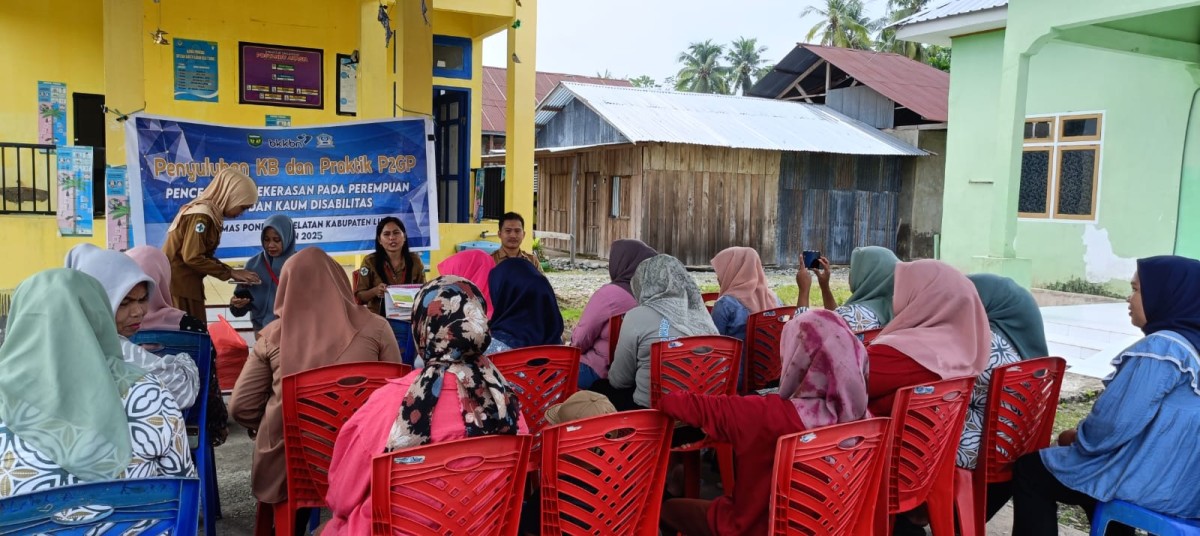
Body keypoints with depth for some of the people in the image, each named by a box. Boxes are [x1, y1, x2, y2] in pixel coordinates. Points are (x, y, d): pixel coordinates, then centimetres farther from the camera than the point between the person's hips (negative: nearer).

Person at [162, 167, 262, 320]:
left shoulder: (211, 214, 10)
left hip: (187, 284, 9)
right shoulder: (201, 215, -17)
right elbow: (193, 257, -22)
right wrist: (230, 272, -15)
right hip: (177, 283, -9)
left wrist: (232, 272, 1)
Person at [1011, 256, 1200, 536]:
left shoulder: (1160, 347, -21)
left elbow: (1114, 425, -22)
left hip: (1148, 483, -8)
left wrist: (1077, 437, -3)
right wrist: (1083, 435, 14)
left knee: (1029, 467, 8)